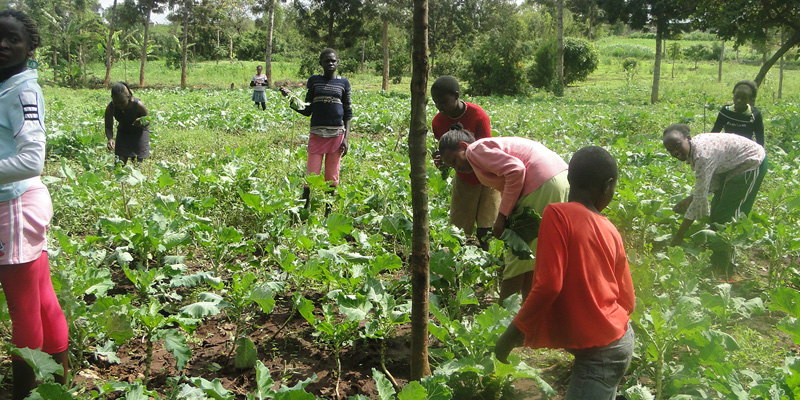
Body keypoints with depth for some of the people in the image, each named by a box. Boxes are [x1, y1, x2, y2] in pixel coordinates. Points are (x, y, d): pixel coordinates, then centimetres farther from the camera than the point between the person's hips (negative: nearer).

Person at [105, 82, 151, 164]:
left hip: (140, 132, -2)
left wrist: (142, 123, -38)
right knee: (120, 161, -7)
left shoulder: (138, 105, -29)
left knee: (138, 162, -7)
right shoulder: (110, 108, -24)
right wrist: (110, 139, -36)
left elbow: (148, 120, -13)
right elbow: (108, 127, -15)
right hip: (123, 132, 2)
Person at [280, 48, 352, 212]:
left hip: (337, 134, 0)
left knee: (332, 177, 6)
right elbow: (307, 110, 7)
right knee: (311, 175, -4)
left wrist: (346, 138, -2)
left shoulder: (343, 83, 7)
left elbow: (348, 113, 6)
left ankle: (328, 212, 16)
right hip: (317, 133, 0)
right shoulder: (314, 81, 7)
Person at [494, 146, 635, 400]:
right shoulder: (611, 231, 5)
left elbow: (548, 285, -21)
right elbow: (627, 301, 10)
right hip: (621, 341, 7)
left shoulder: (557, 214, -13)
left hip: (596, 353, -7)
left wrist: (513, 333, -11)